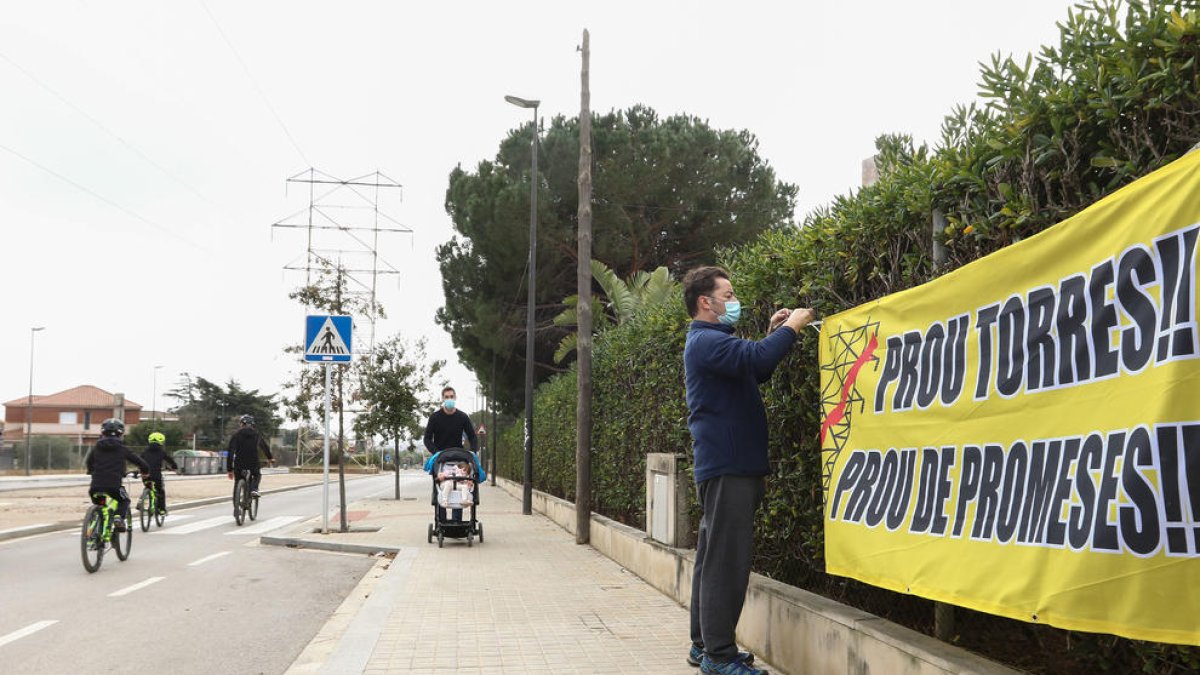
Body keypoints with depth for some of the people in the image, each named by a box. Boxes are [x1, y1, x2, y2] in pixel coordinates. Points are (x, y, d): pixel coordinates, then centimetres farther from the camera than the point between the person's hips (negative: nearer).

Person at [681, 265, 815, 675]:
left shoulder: (713, 341, 21)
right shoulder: (706, 341, -13)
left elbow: (756, 372, 30)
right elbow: (755, 357, -29)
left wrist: (775, 332, 18)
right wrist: (789, 328, -13)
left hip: (728, 465, 11)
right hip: (728, 466, -11)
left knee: (714, 557, 13)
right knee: (727, 560, -10)